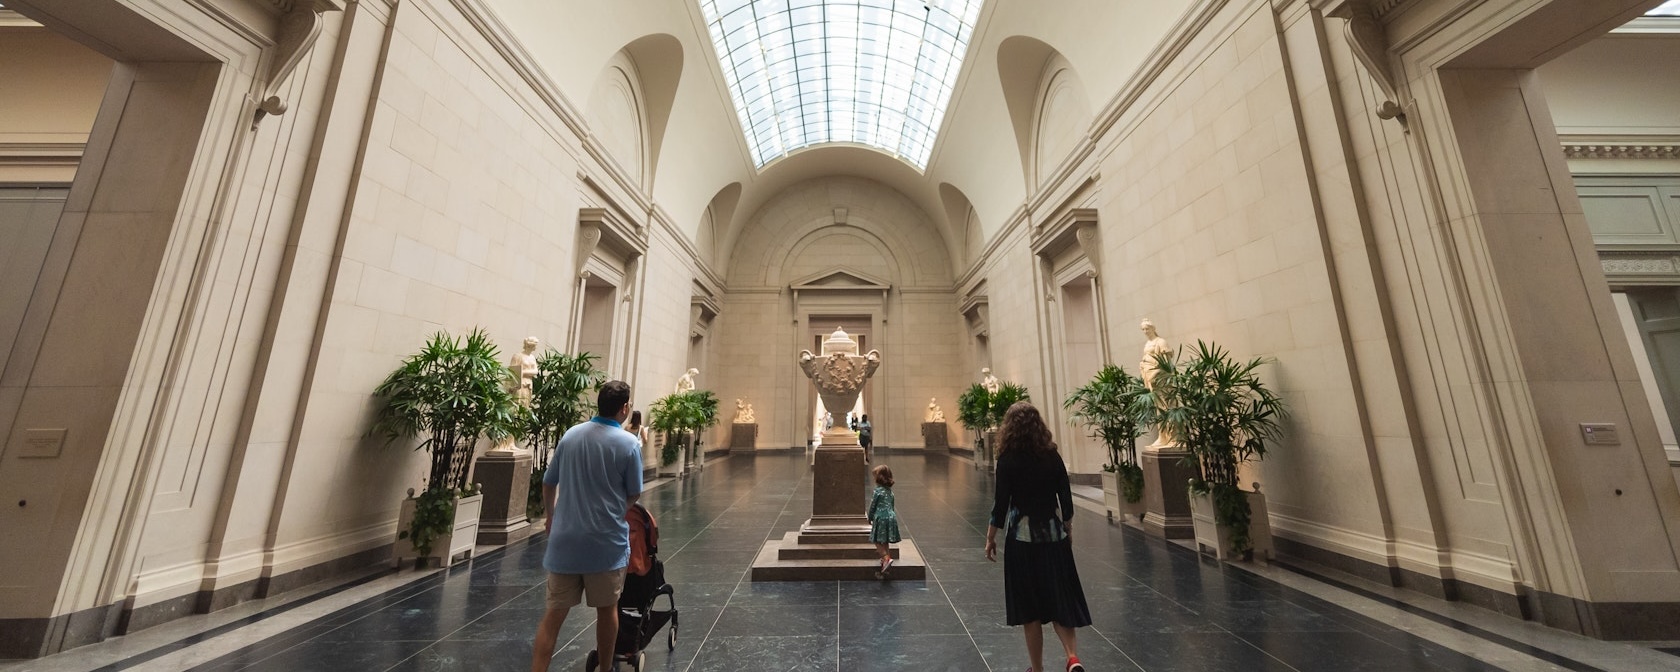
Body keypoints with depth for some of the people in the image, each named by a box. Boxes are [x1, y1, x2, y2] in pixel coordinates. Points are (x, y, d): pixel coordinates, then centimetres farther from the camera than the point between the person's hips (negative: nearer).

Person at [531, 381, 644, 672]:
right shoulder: (629, 443, -14)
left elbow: (548, 484, 10)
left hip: (565, 538, 3)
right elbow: (633, 495, -4)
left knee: (554, 612, 11)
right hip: (606, 540, -3)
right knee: (607, 609, 16)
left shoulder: (570, 435, 0)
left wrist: (551, 517, 28)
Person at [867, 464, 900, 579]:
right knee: (885, 542, 14)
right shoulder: (890, 490, 11)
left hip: (881, 518, -8)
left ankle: (887, 558, -19)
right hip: (891, 517, 8)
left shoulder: (878, 490, -11)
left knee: (878, 541, -1)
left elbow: (873, 505, -6)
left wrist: (870, 518, 8)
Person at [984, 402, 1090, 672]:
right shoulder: (1052, 455, -2)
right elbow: (1066, 498, 2)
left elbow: (1001, 503, -13)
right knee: (1059, 598, 17)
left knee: (1030, 606, 11)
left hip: (1022, 537, -3)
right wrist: (1068, 529, 18)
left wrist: (991, 538, -2)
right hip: (1054, 535, 4)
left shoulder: (1007, 460, -14)